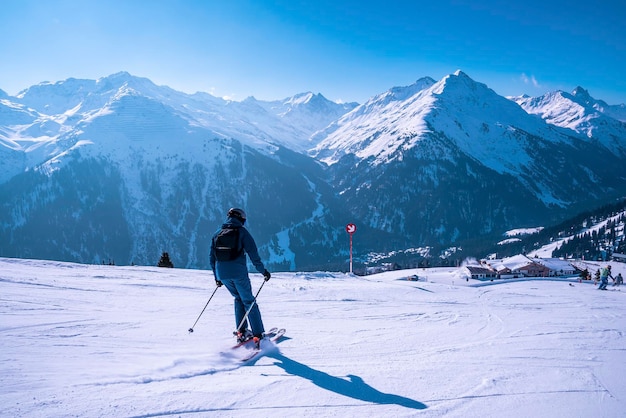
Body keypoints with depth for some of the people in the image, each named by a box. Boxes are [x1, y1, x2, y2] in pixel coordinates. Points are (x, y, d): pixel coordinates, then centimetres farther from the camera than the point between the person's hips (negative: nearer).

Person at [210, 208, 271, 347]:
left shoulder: (218, 233, 13)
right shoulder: (241, 231, -2)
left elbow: (212, 258, 16)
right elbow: (253, 254, -7)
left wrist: (217, 277, 25)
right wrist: (263, 271, 2)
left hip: (222, 273, 5)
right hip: (238, 273, -5)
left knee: (238, 298, 23)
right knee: (249, 301, 5)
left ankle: (241, 332, 19)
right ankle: (258, 335, 2)